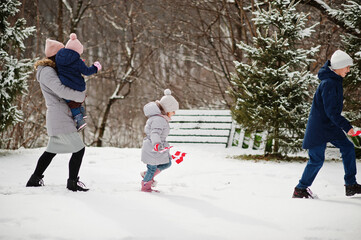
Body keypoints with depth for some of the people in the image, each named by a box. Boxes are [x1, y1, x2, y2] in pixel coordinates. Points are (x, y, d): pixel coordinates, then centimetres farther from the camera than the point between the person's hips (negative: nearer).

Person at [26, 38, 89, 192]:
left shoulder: (52, 70, 19)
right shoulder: (47, 72, -13)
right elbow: (61, 91, -24)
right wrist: (81, 96, -16)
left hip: (58, 118, 10)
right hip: (59, 117, -10)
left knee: (52, 150, 18)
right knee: (79, 149, -7)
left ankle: (35, 180, 23)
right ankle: (73, 182, -1)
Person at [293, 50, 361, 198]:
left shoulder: (336, 80, 9)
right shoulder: (328, 84, -23)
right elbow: (331, 111, -26)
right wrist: (346, 126, -27)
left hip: (331, 126, 10)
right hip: (319, 127, -10)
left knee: (348, 148, 5)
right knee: (317, 159, -5)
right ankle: (300, 189, 9)